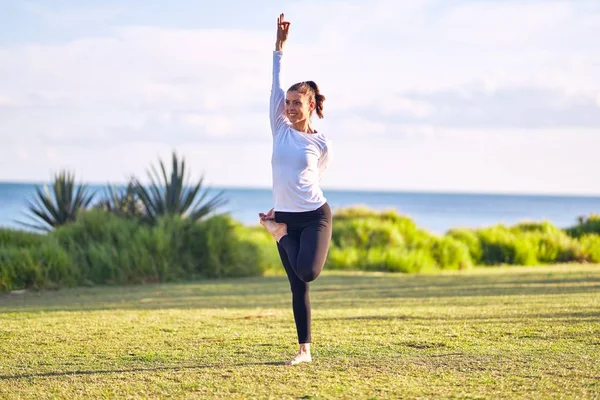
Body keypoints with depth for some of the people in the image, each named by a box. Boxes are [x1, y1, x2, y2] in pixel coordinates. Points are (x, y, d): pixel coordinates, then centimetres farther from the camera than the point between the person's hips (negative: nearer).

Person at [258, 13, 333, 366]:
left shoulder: (322, 144, -1)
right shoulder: (280, 129, 4)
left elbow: (312, 180, 10)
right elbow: (276, 87, -2)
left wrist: (289, 206, 11)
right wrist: (280, 47, -6)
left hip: (315, 215, -2)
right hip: (286, 217, 2)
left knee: (308, 273, -21)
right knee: (297, 287, 2)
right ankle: (305, 350, 9)